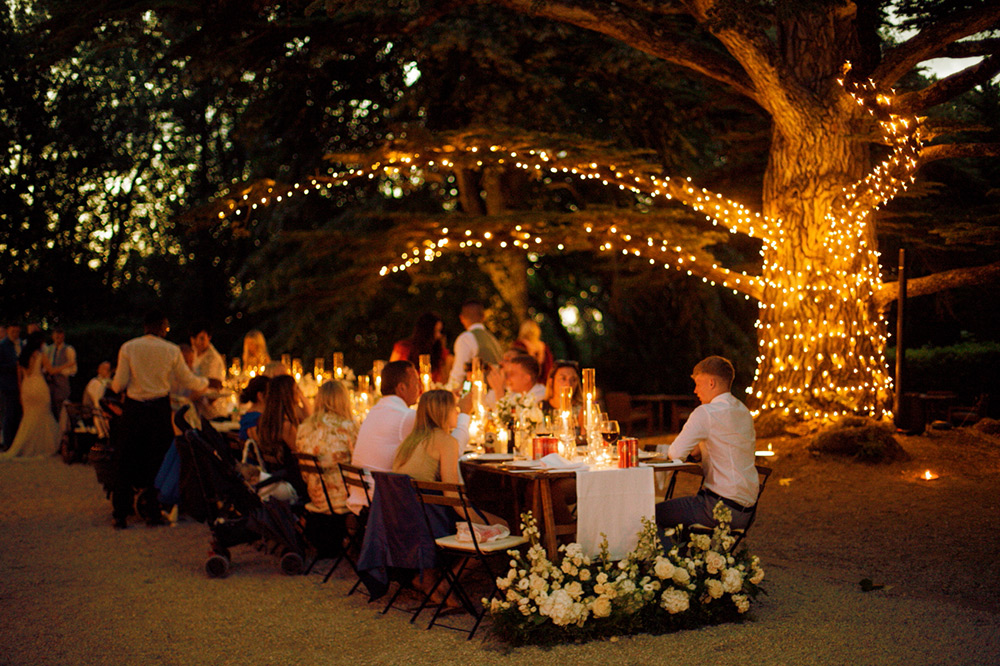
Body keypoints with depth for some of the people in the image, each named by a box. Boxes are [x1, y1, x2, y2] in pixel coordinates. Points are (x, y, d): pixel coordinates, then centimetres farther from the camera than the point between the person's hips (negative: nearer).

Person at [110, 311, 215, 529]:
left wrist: (114, 383, 20)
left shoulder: (128, 348, -2)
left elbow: (118, 385, -4)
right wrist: (208, 382, 22)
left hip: (133, 409, 1)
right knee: (157, 461, 9)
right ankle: (153, 512, 10)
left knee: (128, 462, 7)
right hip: (160, 410, -1)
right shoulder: (172, 350, -3)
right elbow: (188, 381, 4)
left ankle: (120, 515, 7)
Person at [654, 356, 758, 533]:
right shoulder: (744, 412, 12)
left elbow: (677, 454, -15)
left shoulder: (705, 413, -14)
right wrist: (700, 445, 19)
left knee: (655, 514, -7)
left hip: (722, 505, -9)